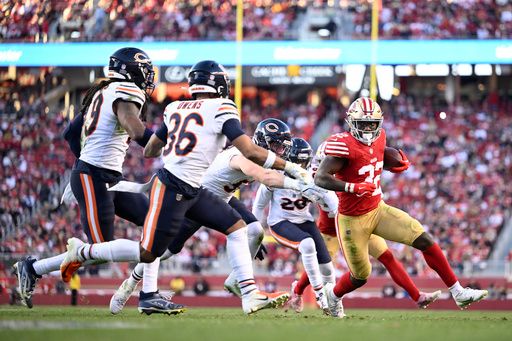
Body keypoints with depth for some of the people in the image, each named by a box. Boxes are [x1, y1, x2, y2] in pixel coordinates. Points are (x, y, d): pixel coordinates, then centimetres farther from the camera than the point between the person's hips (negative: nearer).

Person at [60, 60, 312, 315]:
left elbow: (149, 151, 22)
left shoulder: (175, 109, 12)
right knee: (148, 254, -2)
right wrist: (290, 168, -6)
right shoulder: (221, 109, -9)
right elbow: (250, 152, -15)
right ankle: (82, 251, 9)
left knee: (237, 227, 9)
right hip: (171, 189, -9)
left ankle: (250, 295, 4)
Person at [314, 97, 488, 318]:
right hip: (352, 220, -6)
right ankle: (334, 294, 44)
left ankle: (458, 292, -1)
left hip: (378, 210, 6)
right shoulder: (344, 145, -24)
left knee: (425, 241, -7)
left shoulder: (378, 138, -1)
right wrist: (352, 187, -42)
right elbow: (320, 178, -31)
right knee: (360, 276, 9)